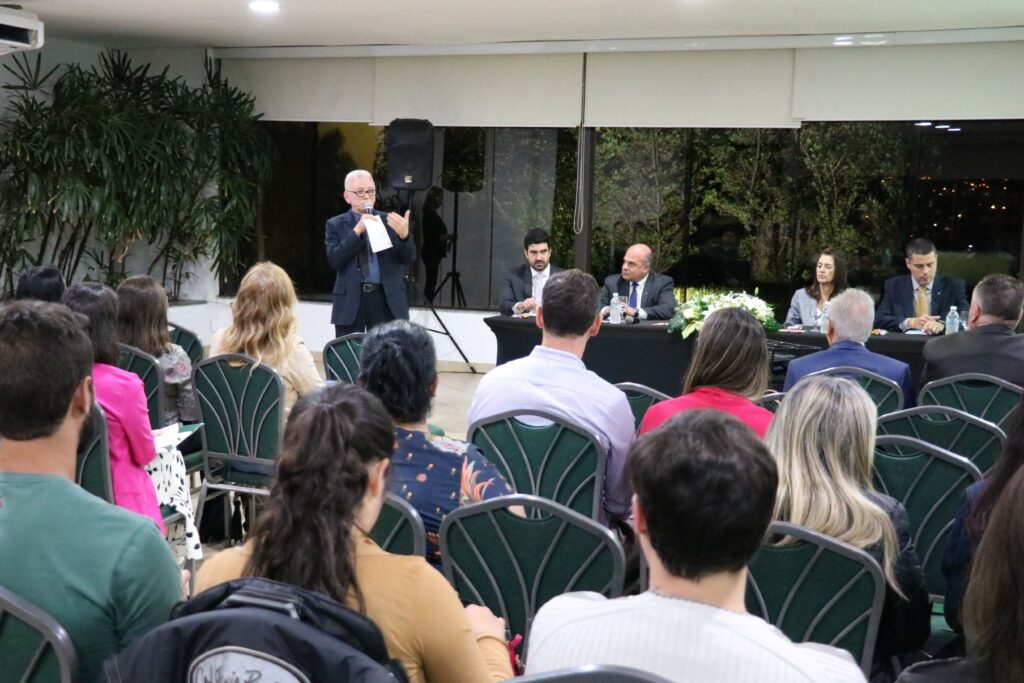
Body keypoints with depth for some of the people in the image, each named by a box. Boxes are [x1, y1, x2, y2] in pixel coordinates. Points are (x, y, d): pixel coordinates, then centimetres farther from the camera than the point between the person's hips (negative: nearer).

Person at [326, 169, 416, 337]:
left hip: (386, 299, 1)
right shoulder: (336, 224, 6)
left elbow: (409, 258, 3)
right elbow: (334, 260, -8)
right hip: (351, 301, -1)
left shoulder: (389, 221, 10)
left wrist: (404, 235, -18)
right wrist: (357, 231, -17)